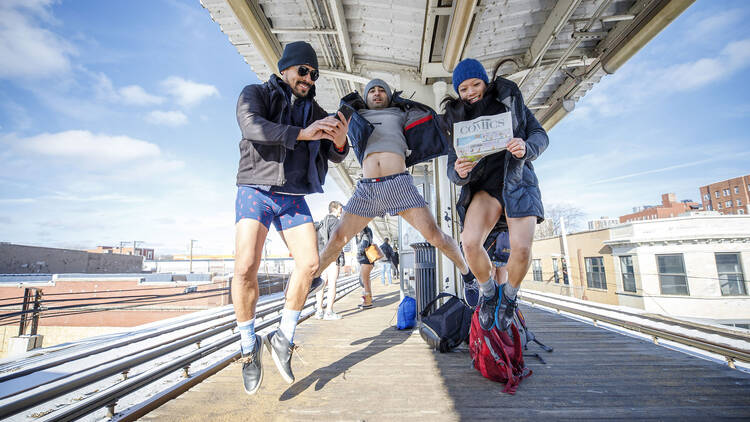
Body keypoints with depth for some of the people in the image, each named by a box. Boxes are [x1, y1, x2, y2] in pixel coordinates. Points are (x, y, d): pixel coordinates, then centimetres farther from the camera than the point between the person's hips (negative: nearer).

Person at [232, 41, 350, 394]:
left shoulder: (314, 112, 16)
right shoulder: (255, 94, 4)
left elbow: (335, 157, 9)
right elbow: (252, 126, -18)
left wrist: (339, 142, -15)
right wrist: (301, 134, -29)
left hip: (293, 198, 4)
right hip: (256, 190, -4)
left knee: (309, 263, -9)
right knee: (245, 267, -17)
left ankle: (283, 338, 9)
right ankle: (249, 344, 5)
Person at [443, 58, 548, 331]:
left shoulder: (509, 99, 9)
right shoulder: (459, 120, 9)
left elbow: (540, 135, 6)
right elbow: (453, 170, 2)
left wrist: (526, 148, -18)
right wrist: (459, 172, -24)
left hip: (518, 180, 0)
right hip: (484, 185, 1)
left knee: (521, 248, -21)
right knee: (470, 242, -25)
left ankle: (509, 296, 12)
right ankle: (487, 292, 7)